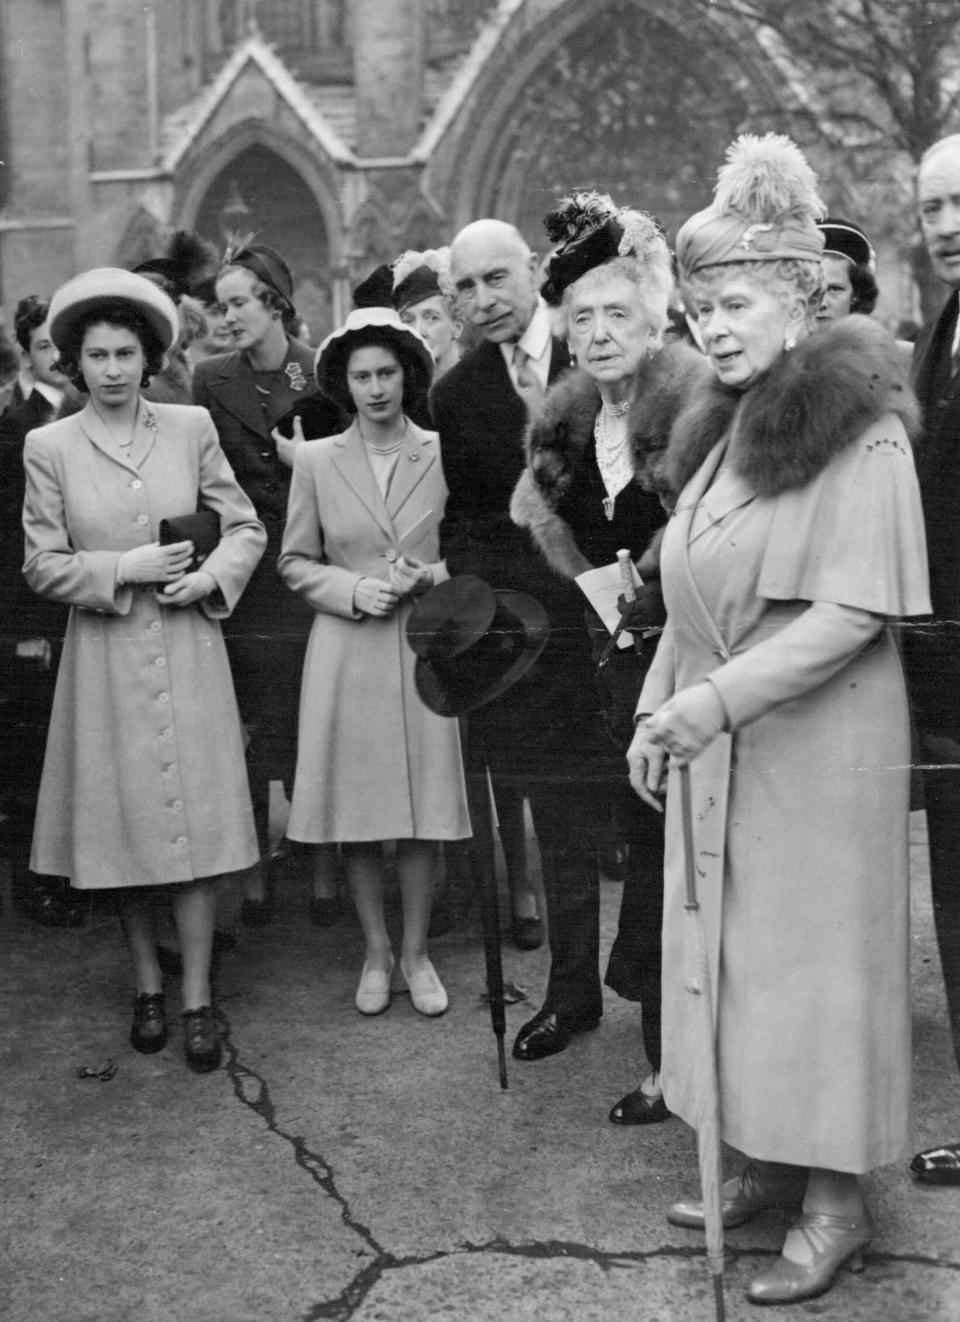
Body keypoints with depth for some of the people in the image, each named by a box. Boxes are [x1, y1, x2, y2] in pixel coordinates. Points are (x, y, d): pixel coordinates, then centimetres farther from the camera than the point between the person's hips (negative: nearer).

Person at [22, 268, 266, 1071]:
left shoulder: (192, 428, 1)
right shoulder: (49, 447, 0)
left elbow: (247, 528, 6)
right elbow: (42, 565, -1)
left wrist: (211, 576, -12)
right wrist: (127, 569, -12)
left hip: (187, 651, 0)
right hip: (104, 658, 0)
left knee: (195, 823, 0)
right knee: (124, 823, 8)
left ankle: (198, 998, 10)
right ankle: (147, 985, 25)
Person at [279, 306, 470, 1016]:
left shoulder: (443, 454, 2)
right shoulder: (316, 460, 3)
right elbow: (295, 563, 6)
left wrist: (430, 577, -11)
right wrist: (353, 590, -10)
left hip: (425, 647, 0)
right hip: (347, 653, 1)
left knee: (425, 809, 3)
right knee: (356, 809, 5)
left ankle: (416, 951, 20)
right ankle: (376, 952, 22)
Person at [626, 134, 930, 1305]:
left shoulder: (856, 426, -12)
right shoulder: (725, 424, 12)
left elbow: (858, 606, -20)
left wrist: (717, 697, -24)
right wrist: (657, 705, 9)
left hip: (816, 744, -7)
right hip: (717, 749, 7)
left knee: (813, 952, 0)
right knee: (727, 948, 11)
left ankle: (835, 1198, 14)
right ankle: (770, 1161, 25)